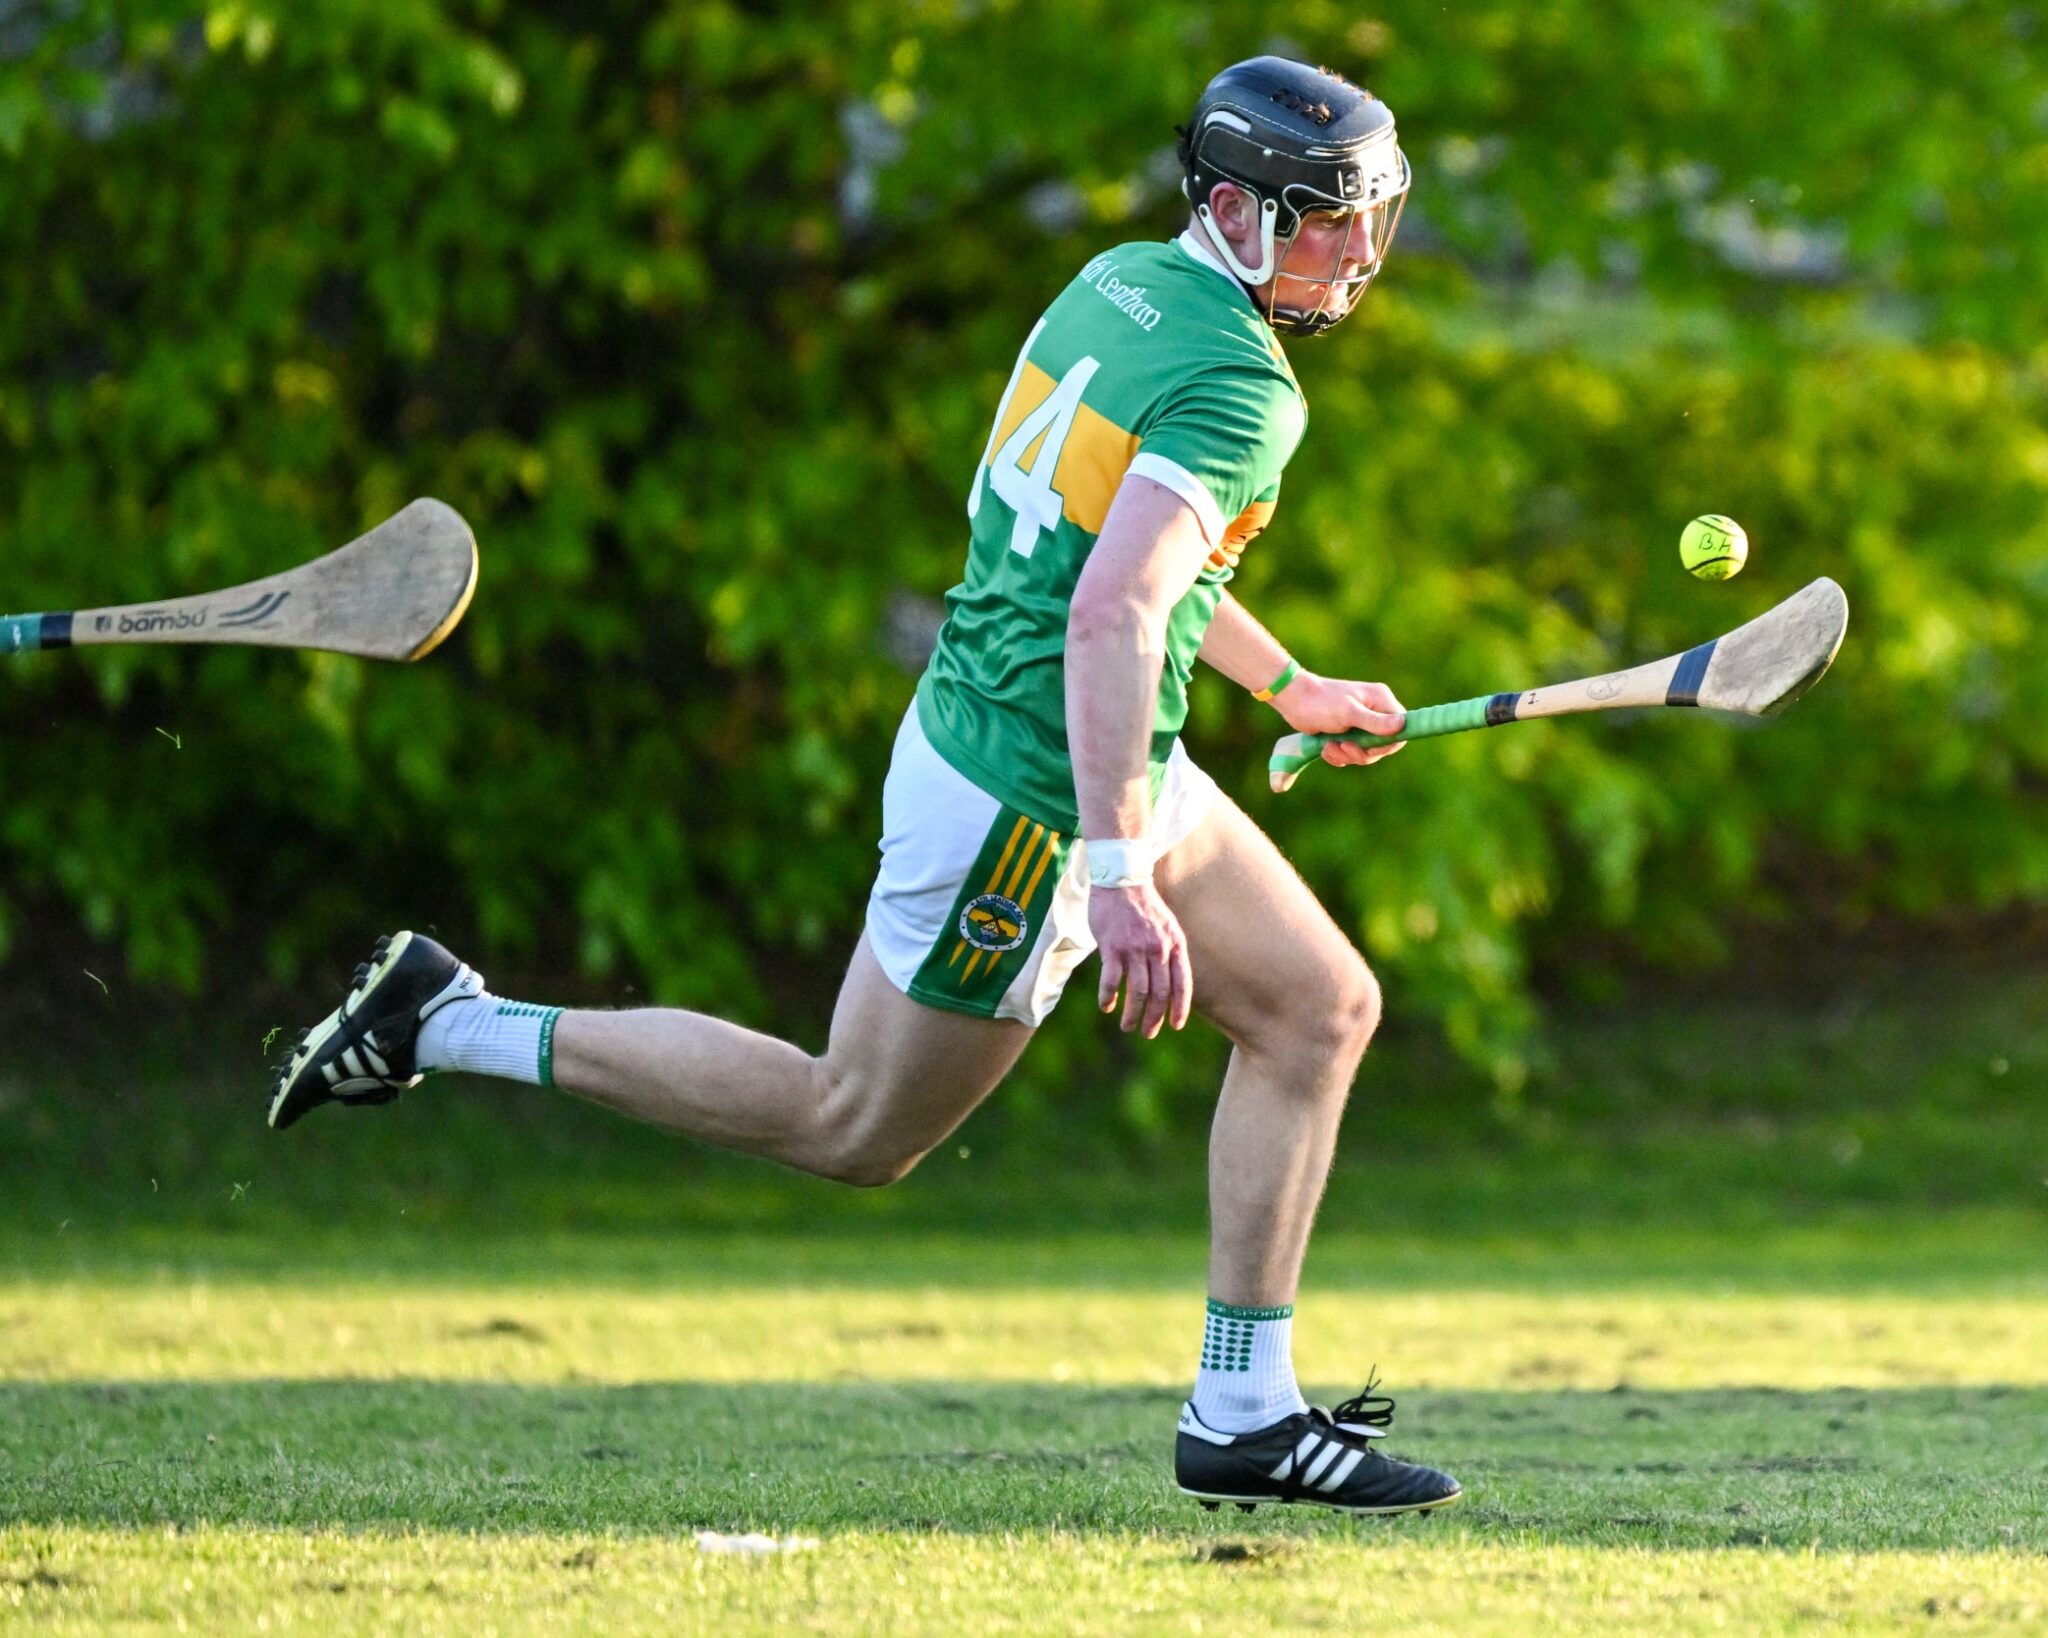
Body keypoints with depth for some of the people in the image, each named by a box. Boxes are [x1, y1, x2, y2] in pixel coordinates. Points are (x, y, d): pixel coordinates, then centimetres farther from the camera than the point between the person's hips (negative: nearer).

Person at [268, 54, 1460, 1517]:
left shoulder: (1121, 284, 8)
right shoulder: (1241, 382, -21)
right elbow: (1112, 616, -33)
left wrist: (1287, 685, 33)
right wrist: (1121, 877, -37)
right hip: (1028, 805, -10)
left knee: (1323, 1010, 9)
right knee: (853, 1131, 5)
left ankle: (1245, 1415, 10)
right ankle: (451, 1025, 11)